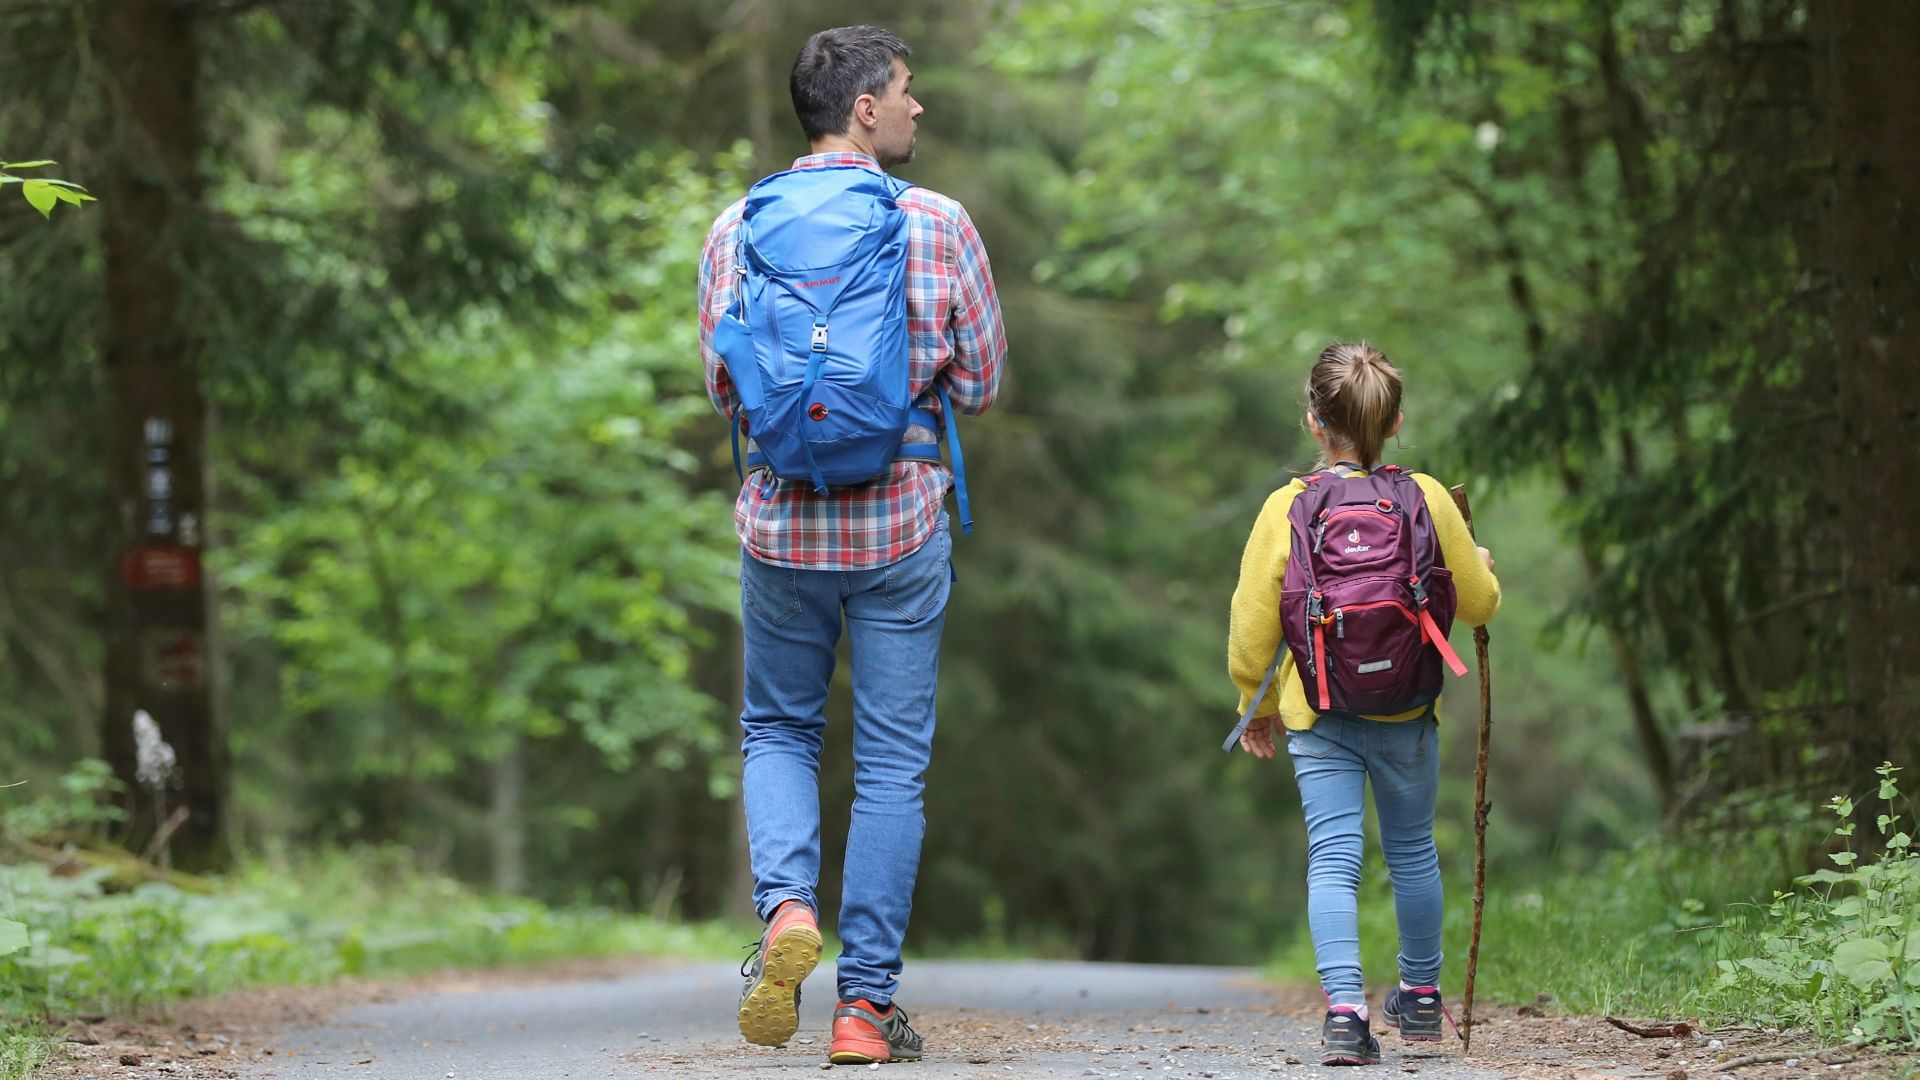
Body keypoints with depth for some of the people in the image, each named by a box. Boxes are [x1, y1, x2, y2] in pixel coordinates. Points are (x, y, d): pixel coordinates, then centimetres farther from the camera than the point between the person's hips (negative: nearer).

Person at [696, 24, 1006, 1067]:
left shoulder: (739, 228, -1)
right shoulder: (938, 224, -6)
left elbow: (722, 387, 2)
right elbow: (982, 380, -1)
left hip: (781, 520, 2)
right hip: (903, 520, -1)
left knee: (778, 731, 19)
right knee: (892, 763, 6)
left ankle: (786, 904, -8)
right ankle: (866, 1002, 6)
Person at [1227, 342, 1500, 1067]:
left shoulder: (1286, 510, -8)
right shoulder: (1426, 501, -6)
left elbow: (1251, 628, -5)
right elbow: (1481, 603, 4)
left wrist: (1257, 706, 12)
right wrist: (1482, 564, 27)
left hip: (1320, 721, -2)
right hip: (1410, 716, 2)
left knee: (1332, 859, -3)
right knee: (1413, 851, 19)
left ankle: (1344, 1007, -20)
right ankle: (1421, 995, 34)